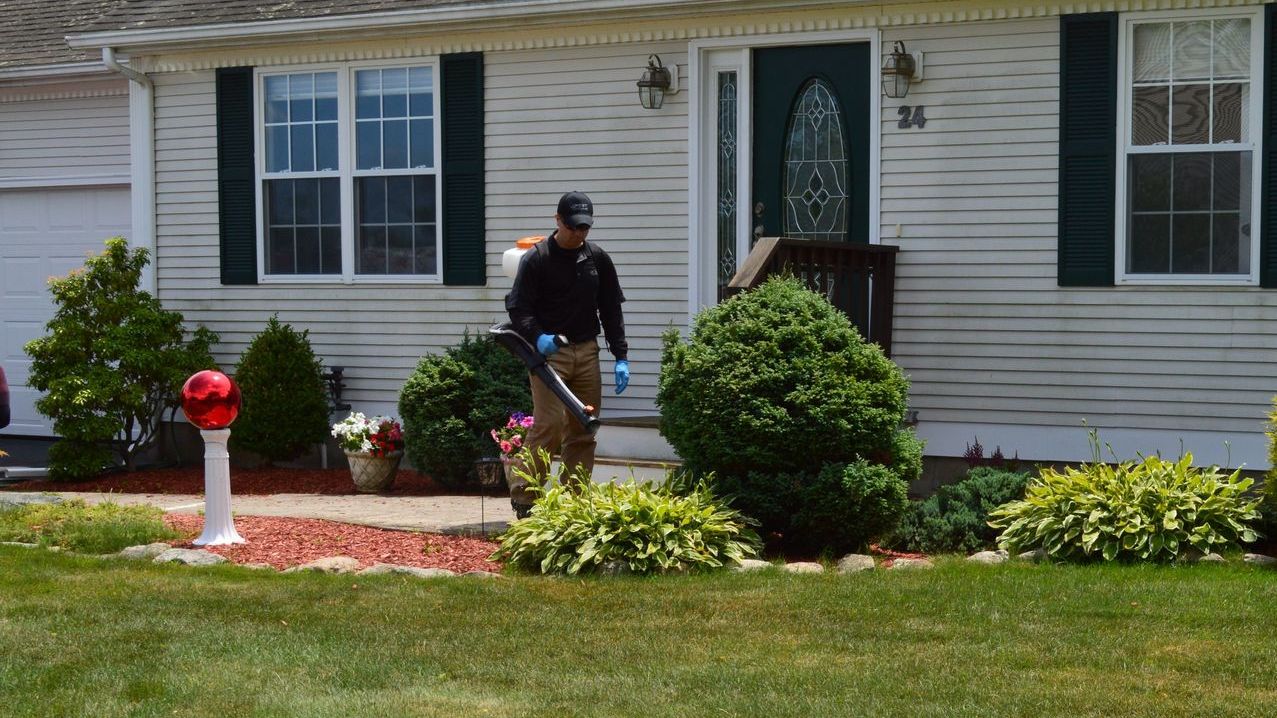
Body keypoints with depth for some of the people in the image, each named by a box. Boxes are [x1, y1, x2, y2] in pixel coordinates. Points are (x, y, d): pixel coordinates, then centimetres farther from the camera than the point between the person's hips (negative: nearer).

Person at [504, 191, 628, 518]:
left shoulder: (598, 258, 10)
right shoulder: (536, 258, -4)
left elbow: (611, 311, 13)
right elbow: (517, 307, -6)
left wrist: (621, 358, 6)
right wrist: (537, 336, -24)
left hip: (586, 352, 5)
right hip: (548, 352, -5)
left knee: (583, 430, 5)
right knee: (549, 424, -15)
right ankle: (522, 497, -7)